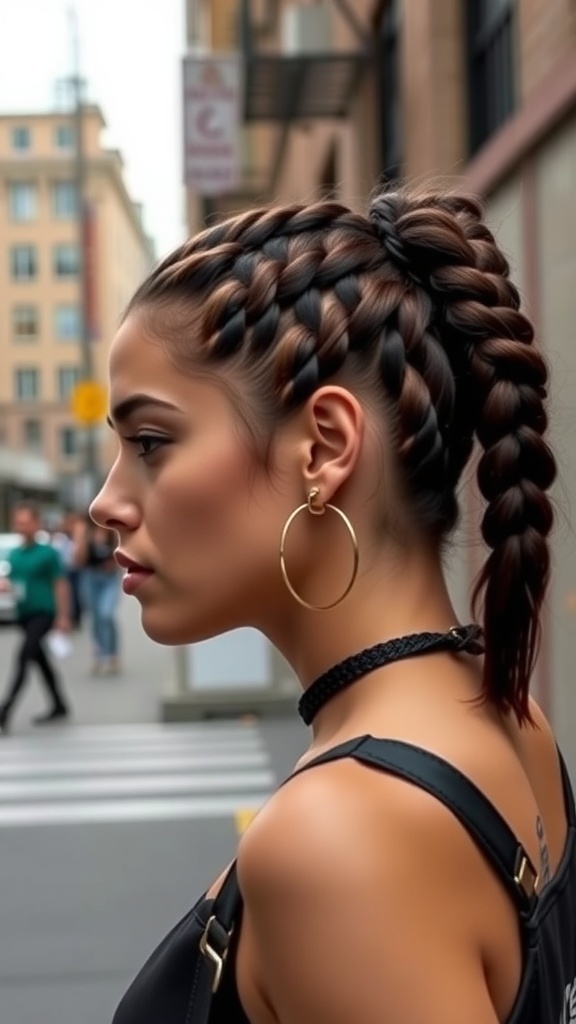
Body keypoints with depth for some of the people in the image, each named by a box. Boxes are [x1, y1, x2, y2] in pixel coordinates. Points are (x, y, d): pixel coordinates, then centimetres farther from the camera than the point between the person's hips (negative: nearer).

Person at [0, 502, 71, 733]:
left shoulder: (48, 553, -9)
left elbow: (60, 585, -7)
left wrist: (63, 616, -8)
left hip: (43, 613, -7)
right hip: (24, 614, 7)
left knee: (24, 656, -18)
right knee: (41, 659, 15)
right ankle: (59, 707, 29)